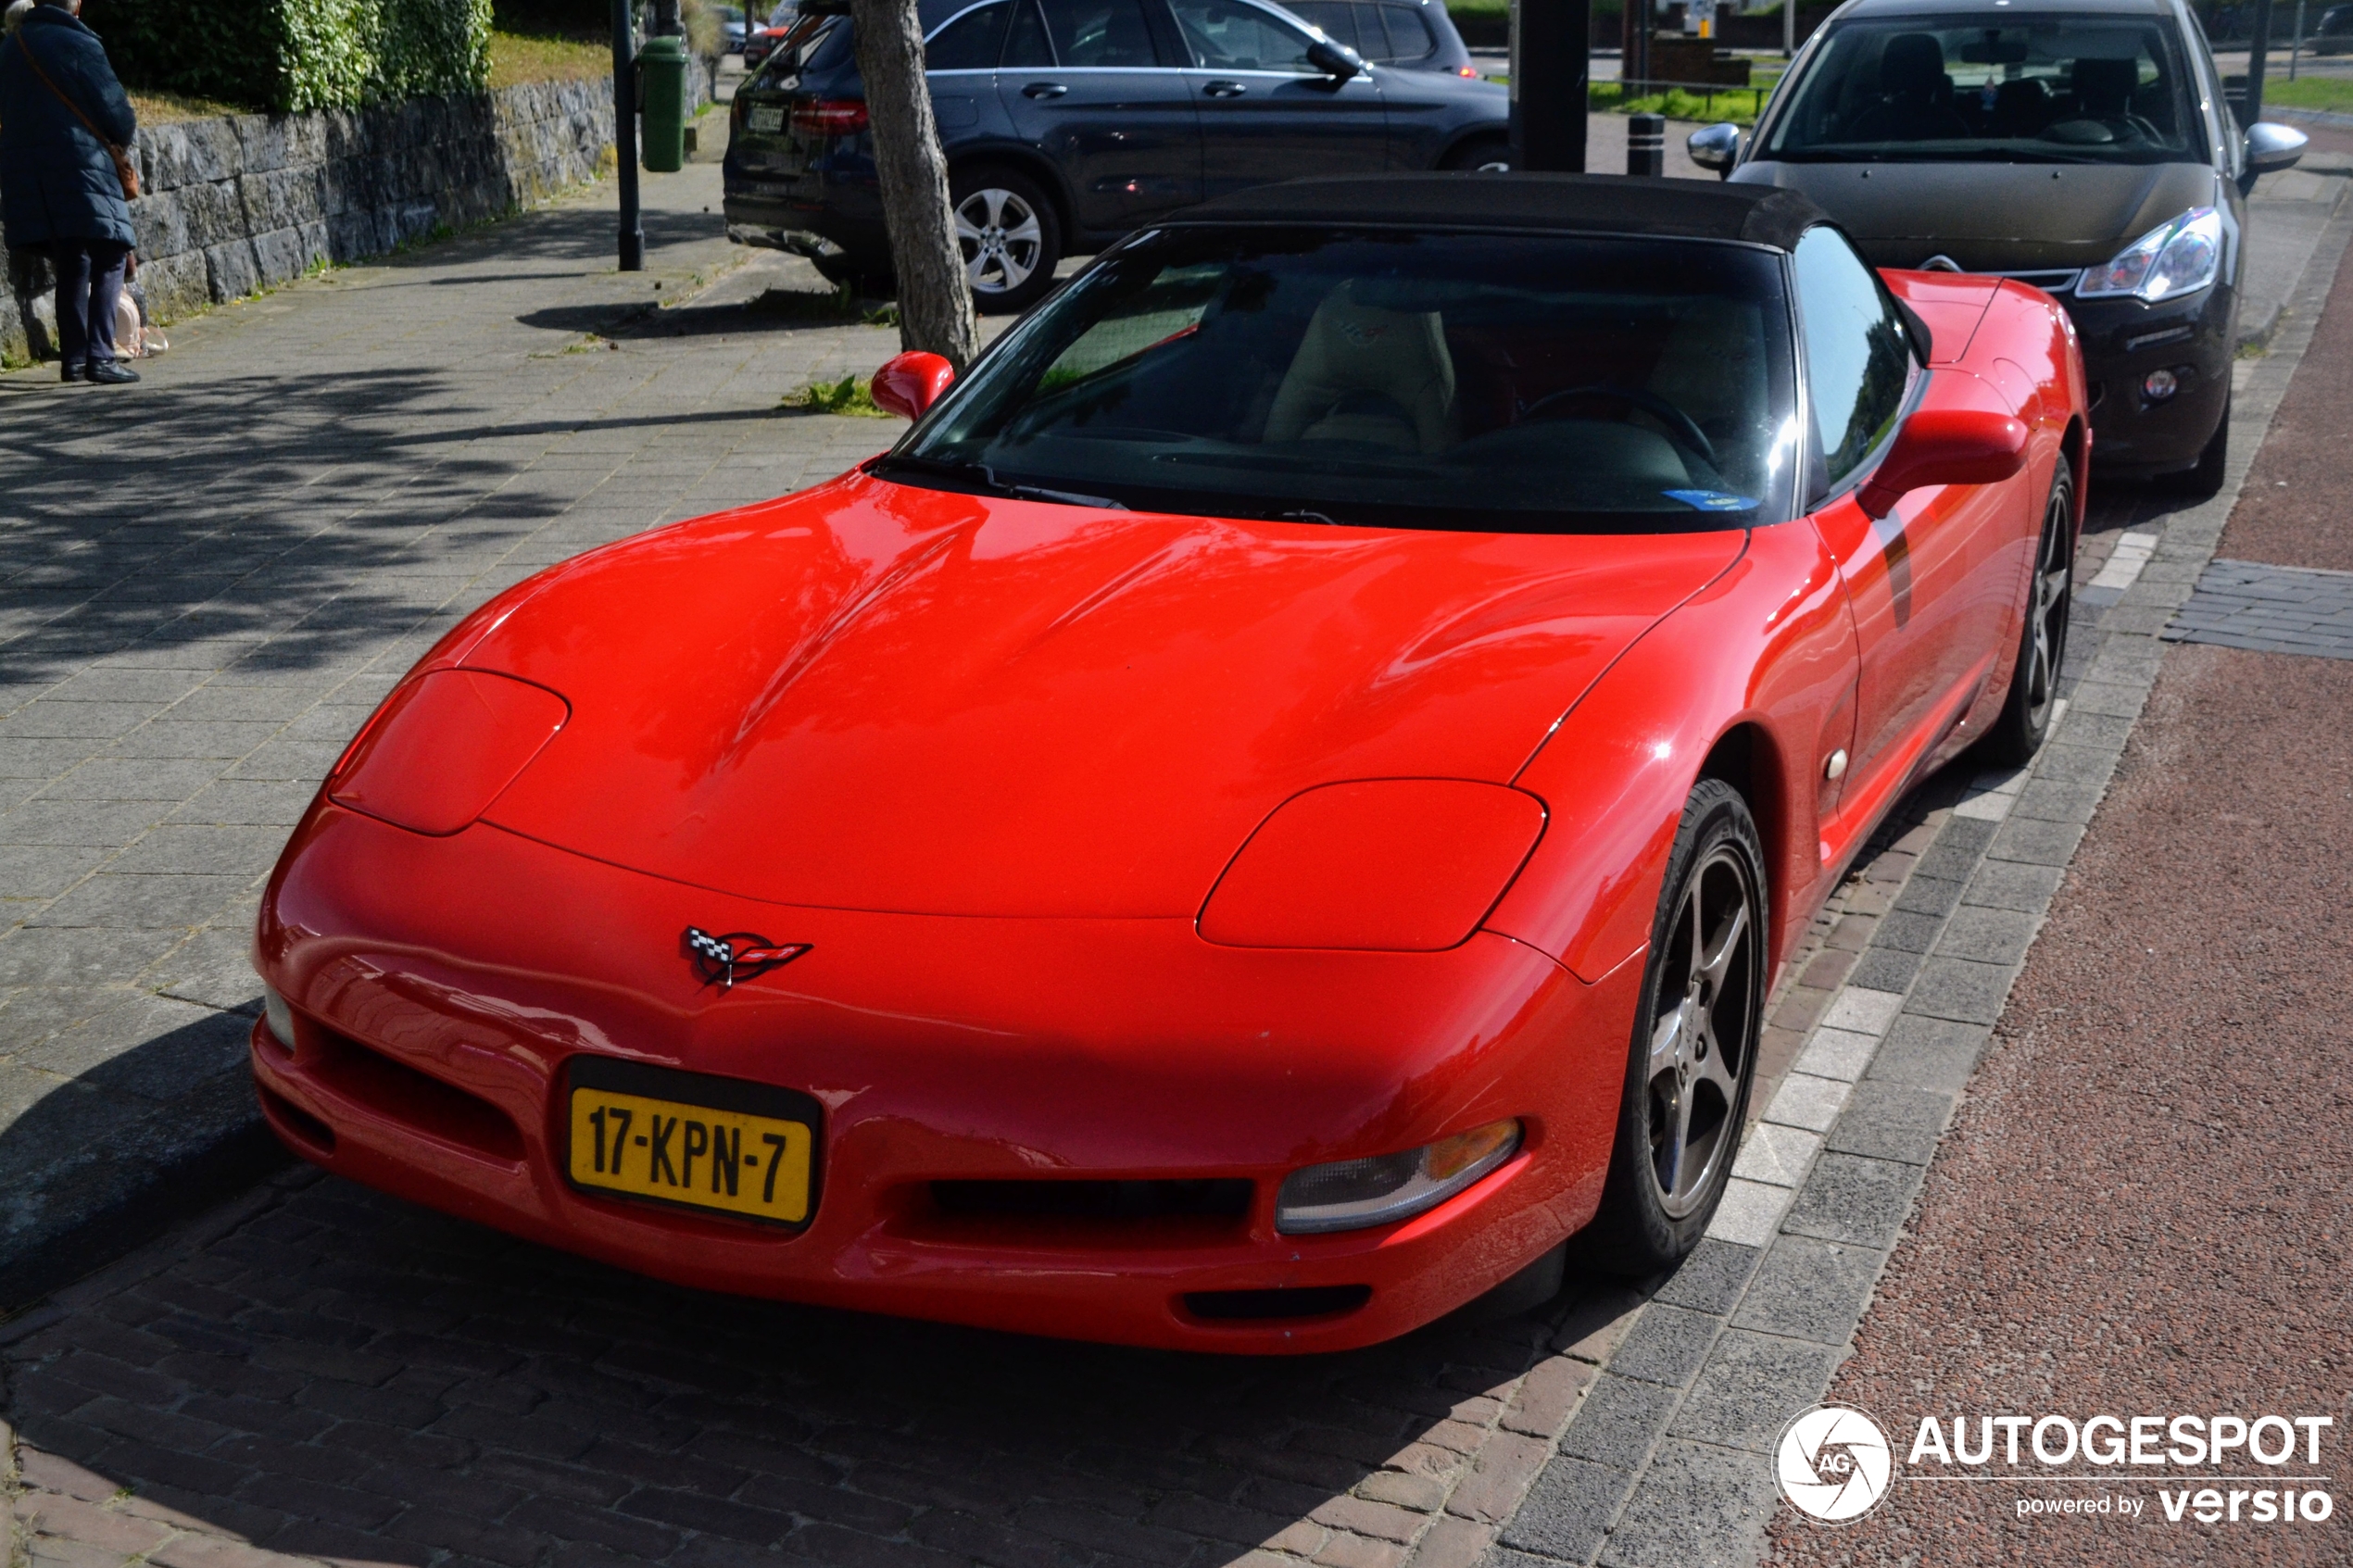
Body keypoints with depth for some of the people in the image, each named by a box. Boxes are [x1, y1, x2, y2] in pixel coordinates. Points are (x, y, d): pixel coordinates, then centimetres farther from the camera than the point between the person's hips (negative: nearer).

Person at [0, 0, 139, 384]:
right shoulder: (78, 44, -9)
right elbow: (117, 113, -8)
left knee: (70, 267, 14)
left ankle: (74, 357, 12)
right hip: (82, 170, -6)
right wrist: (126, 133, 14)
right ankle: (100, 356, -12)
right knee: (108, 262, -2)